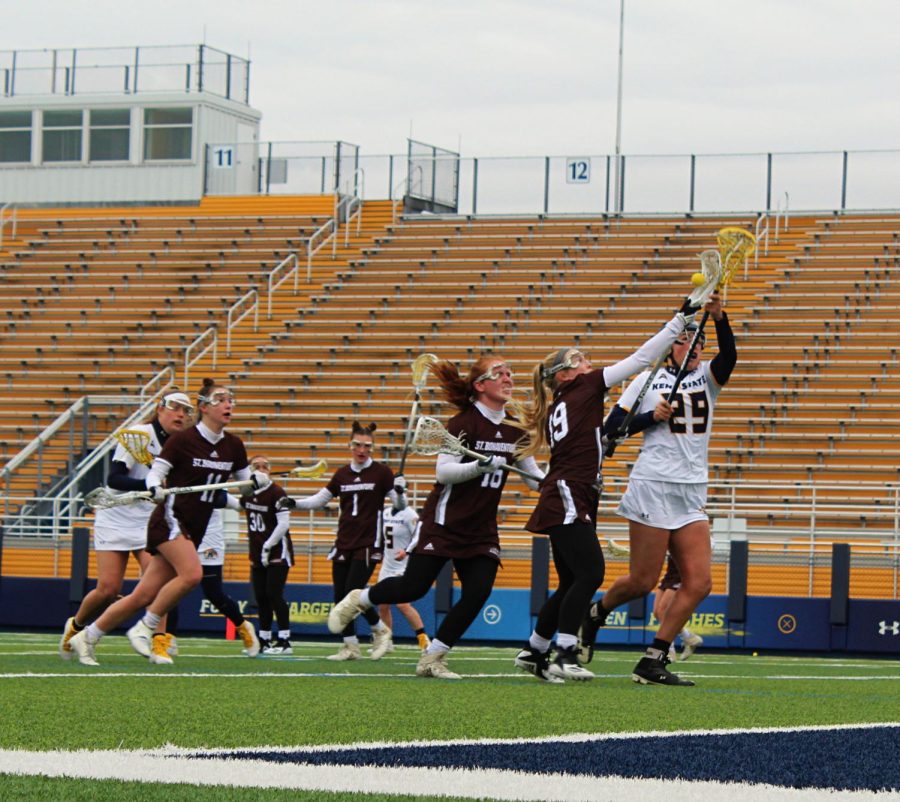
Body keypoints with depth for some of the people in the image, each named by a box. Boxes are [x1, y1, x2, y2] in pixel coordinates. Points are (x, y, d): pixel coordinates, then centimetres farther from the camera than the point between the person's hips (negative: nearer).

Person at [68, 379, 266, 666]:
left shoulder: (233, 445, 8)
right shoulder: (182, 440, -10)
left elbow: (246, 480, 17)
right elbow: (155, 472, -8)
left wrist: (259, 479, -5)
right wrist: (155, 488, -30)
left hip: (194, 530, 6)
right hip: (170, 521, -6)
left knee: (144, 596, 1)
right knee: (192, 573, -29)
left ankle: (86, 637, 11)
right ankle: (144, 629, -13)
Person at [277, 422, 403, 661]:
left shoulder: (381, 472, -2)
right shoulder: (342, 474, 10)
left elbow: (400, 505, -3)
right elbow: (319, 500, 16)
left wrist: (399, 492, -25)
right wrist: (293, 503, 2)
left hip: (368, 543, -5)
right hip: (344, 543, 5)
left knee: (353, 592, -14)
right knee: (340, 596, 1)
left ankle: (380, 630, 8)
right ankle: (350, 646, 10)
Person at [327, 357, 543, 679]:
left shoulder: (515, 429, 5)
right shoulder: (463, 423, -13)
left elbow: (535, 478, 12)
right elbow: (443, 472, -18)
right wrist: (481, 465, -32)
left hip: (482, 529, 6)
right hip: (445, 521, -5)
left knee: (478, 592, -11)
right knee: (413, 587, -8)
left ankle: (432, 658, 2)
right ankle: (357, 600, 22)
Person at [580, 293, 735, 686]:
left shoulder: (707, 377, 10)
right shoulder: (647, 380, 3)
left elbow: (729, 355, -12)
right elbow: (612, 426, 1)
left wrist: (719, 318, -29)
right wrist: (652, 416, -13)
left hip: (692, 495, 4)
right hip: (653, 487, -4)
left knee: (699, 582, -7)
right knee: (643, 581, -3)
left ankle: (653, 661, -1)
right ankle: (596, 612, 28)